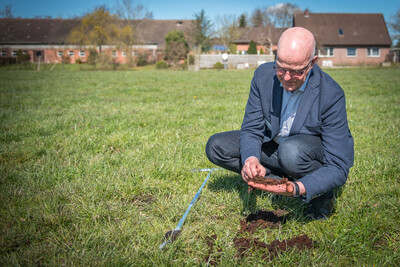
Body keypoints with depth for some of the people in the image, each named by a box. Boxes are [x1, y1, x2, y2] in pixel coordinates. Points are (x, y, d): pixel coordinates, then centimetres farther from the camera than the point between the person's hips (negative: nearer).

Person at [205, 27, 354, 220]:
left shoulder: (331, 95, -29)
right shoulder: (263, 75, -17)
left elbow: (338, 168, -28)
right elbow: (251, 128, -11)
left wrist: (298, 189, -46)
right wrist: (250, 158, -35)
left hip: (315, 151, -4)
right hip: (274, 144, 5)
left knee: (291, 150, -40)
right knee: (216, 146, -11)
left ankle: (322, 194, -8)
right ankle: (287, 179, -9)